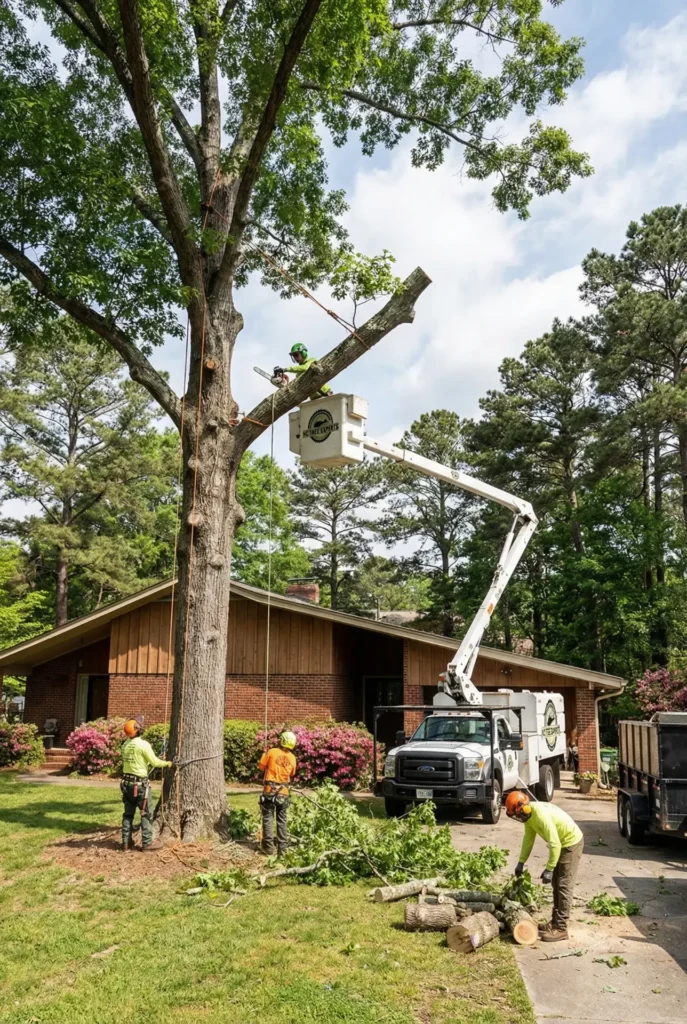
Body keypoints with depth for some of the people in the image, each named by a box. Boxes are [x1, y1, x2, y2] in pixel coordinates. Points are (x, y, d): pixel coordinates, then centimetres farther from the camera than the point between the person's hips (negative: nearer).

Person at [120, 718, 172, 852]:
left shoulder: (125, 744, 5)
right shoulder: (143, 744, -16)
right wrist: (167, 763, 7)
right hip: (140, 784, -7)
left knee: (128, 813, 13)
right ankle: (147, 843, 6)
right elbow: (154, 762, -10)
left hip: (126, 782, 7)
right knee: (146, 813, 3)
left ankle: (126, 843, 16)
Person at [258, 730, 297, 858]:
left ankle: (269, 846, 6)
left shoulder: (272, 752, -10)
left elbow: (261, 766, 1)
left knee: (268, 818, 7)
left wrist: (264, 754, 16)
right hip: (284, 792, 3)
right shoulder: (292, 758, 1)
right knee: (282, 820, 11)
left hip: (270, 790, -3)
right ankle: (282, 848, 12)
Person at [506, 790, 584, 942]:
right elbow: (528, 838, 9)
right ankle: (555, 922, 22)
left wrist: (549, 869, -24)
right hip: (561, 844, 10)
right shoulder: (529, 814, -3)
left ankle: (561, 929, -4)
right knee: (556, 884, 14)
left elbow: (555, 844, -31)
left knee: (564, 886, -8)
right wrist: (521, 862, 9)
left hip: (572, 843, -10)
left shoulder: (541, 816, -33)